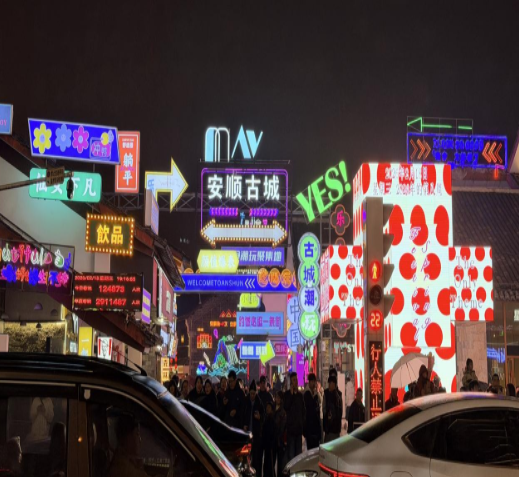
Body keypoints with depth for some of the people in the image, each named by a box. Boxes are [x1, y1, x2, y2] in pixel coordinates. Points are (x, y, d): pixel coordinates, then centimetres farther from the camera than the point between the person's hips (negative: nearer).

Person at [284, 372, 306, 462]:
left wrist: (303, 424, 9)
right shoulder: (287, 394, -3)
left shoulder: (300, 395, 12)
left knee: (299, 451, 10)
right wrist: (291, 394, -18)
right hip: (290, 427, -5)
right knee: (290, 452, -6)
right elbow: (286, 407, -18)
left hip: (299, 427, 5)